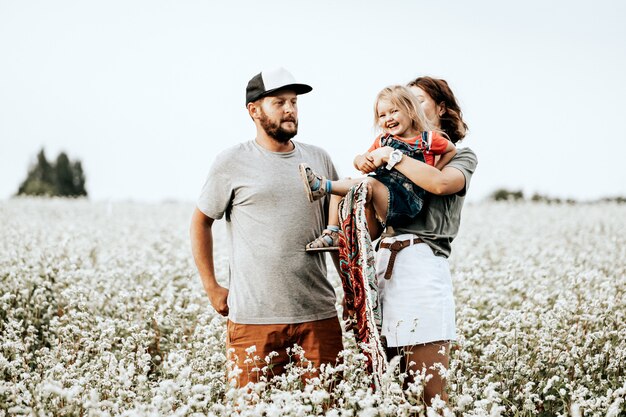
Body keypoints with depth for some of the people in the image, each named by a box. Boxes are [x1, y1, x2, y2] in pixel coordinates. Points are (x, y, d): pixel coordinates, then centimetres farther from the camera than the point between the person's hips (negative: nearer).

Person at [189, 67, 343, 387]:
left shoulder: (319, 160, 12)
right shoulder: (232, 163, 1)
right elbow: (201, 221, 9)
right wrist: (211, 288, 4)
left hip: (319, 315, 3)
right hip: (254, 320, -3)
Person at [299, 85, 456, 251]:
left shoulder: (428, 139, 4)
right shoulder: (382, 140, 18)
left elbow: (451, 150, 17)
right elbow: (360, 161, 17)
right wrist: (360, 160, -10)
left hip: (406, 203, -7)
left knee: (370, 183, -33)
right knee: (342, 184, -5)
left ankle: (324, 186, -33)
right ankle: (332, 233, -9)